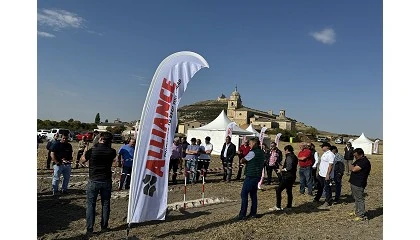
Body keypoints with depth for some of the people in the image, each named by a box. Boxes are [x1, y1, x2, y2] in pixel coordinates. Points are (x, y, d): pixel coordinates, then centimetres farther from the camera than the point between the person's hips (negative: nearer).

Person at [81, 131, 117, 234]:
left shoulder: (91, 151, -12)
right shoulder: (112, 152, -8)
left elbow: (83, 160, 6)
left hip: (93, 181, -2)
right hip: (107, 181, 2)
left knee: (90, 205, 9)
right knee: (105, 204, 13)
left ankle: (89, 229, 11)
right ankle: (104, 227, 22)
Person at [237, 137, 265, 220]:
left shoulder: (253, 152, -15)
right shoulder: (261, 152, 11)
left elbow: (242, 161, -13)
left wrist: (244, 160, 9)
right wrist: (247, 162, 6)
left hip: (251, 176, -9)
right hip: (257, 175, 9)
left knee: (244, 194, -4)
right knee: (253, 194, 14)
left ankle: (242, 214, -3)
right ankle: (253, 213, 19)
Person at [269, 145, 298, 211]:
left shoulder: (289, 157, -16)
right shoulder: (294, 156, 13)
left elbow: (289, 167, -26)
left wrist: (281, 170, -14)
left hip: (287, 176, -10)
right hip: (292, 176, 10)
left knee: (278, 190, -9)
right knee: (289, 190, 18)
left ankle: (278, 206, -10)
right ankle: (289, 205, 24)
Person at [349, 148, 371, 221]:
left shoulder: (365, 162, -20)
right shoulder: (358, 160, 13)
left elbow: (354, 169, -23)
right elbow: (352, 168, 17)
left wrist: (354, 167, -4)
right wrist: (354, 167, -1)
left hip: (358, 184, -10)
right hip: (353, 183, 10)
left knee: (359, 199, -2)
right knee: (356, 199, 20)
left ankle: (362, 215, 6)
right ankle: (357, 212, 33)